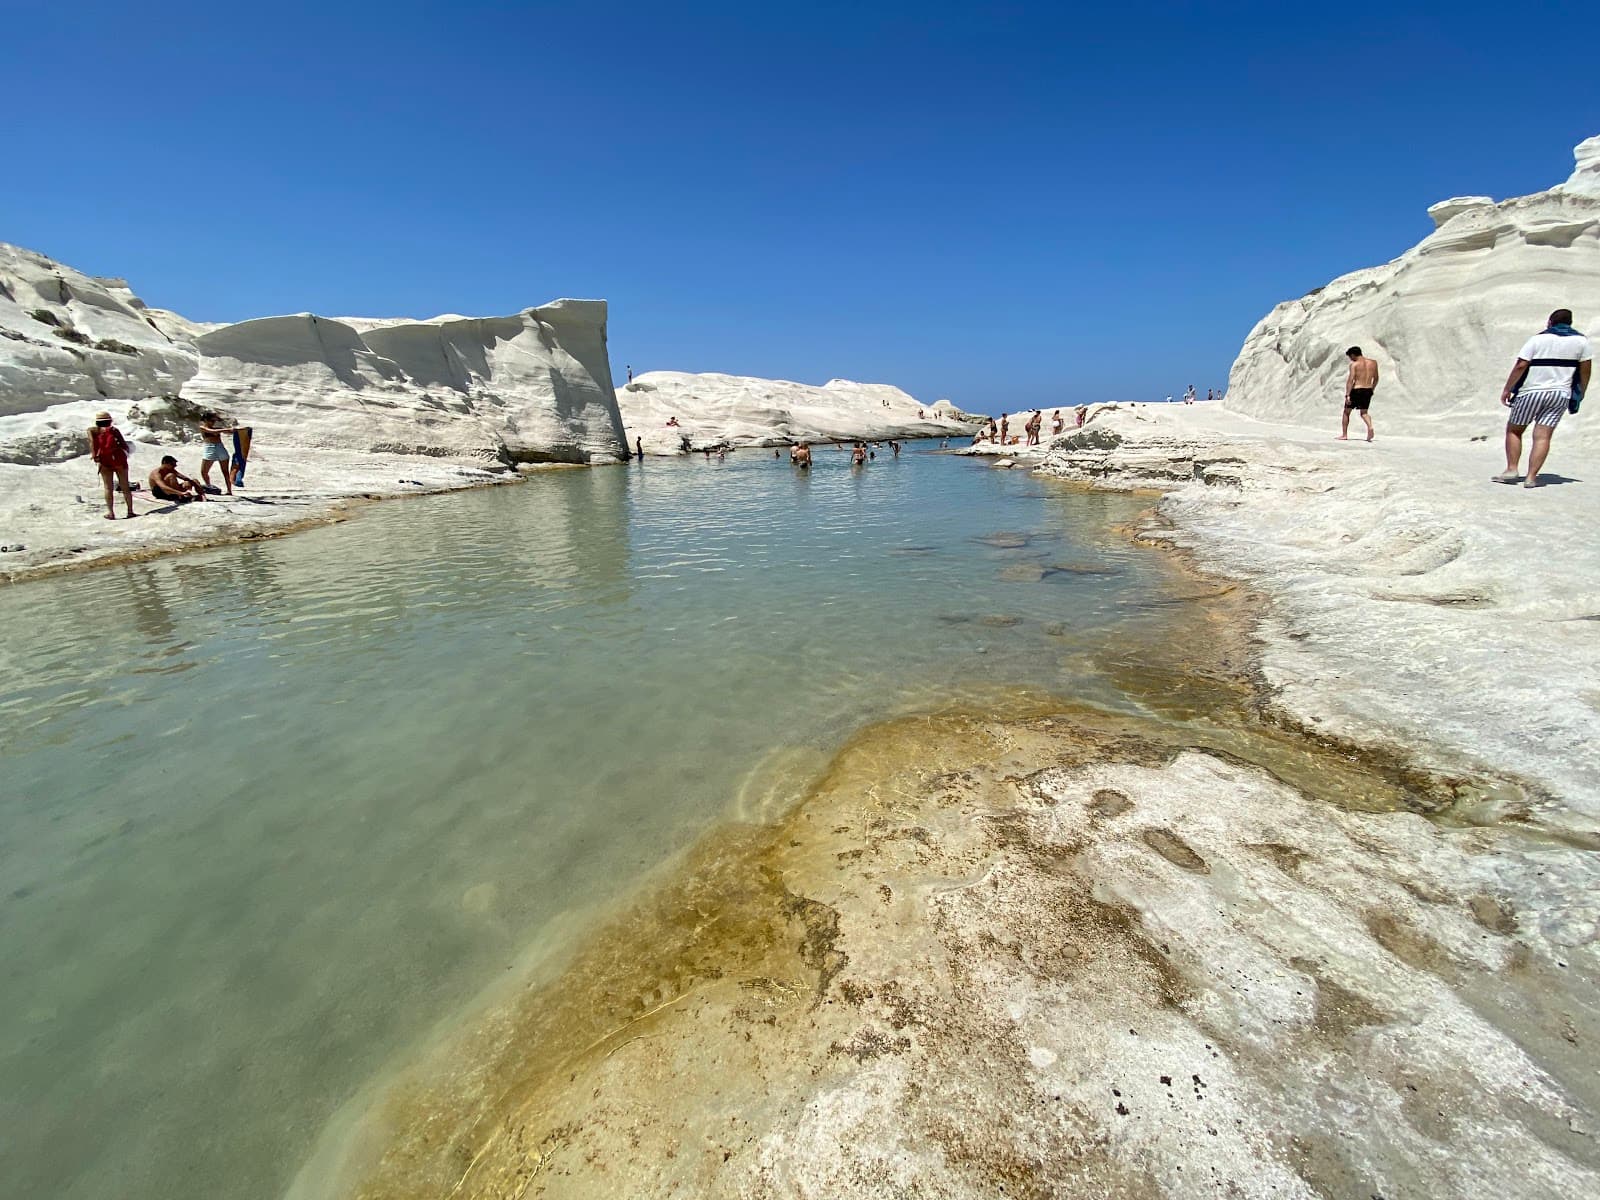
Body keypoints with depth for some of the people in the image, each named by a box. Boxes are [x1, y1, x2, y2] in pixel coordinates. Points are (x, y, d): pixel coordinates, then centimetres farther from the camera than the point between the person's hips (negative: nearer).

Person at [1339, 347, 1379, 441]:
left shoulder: (1354, 364, -8)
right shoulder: (1373, 363, 10)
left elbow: (1351, 380, -16)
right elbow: (1376, 378, 17)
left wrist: (1347, 395, -19)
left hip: (1356, 390, -5)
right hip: (1368, 390, 5)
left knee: (1346, 412, 11)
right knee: (1364, 412, 17)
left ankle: (1344, 435, 12)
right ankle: (1370, 427, -12)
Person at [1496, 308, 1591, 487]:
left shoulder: (1538, 339, -3)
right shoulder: (1581, 341, 7)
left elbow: (1520, 366, -11)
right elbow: (1585, 370, 9)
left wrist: (1507, 389, -4)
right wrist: (1579, 395, 19)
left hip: (1531, 392, -3)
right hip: (1561, 394, 3)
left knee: (1513, 430, 10)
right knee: (1543, 437, -1)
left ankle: (1511, 469, 1)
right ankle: (1531, 477, -7)